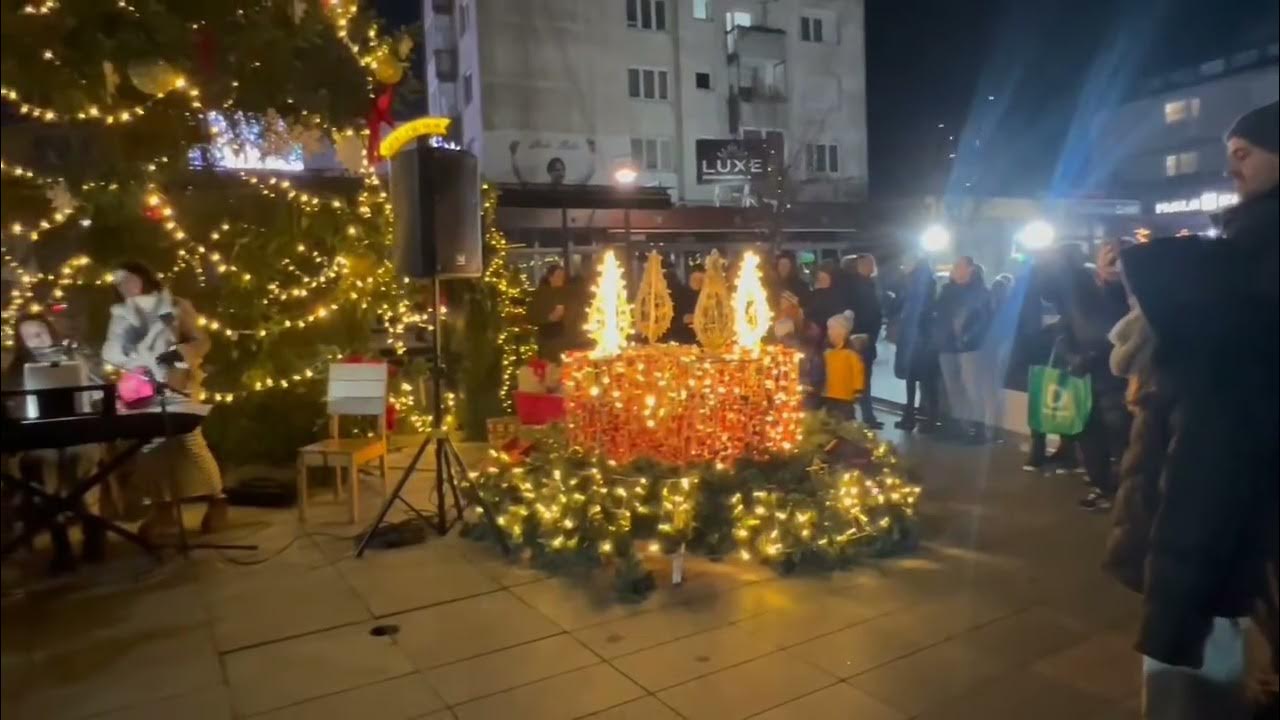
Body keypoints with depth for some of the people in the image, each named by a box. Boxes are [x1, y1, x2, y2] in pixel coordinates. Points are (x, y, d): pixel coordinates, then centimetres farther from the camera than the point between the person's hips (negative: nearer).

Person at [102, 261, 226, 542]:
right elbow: (111, 352, 8)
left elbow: (201, 342, 0)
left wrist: (179, 352, -18)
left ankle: (216, 500, 3)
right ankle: (164, 509, 6)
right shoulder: (120, 315, 15)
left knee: (191, 440, -10)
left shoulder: (176, 307, 5)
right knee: (151, 444, -2)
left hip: (177, 385, -3)